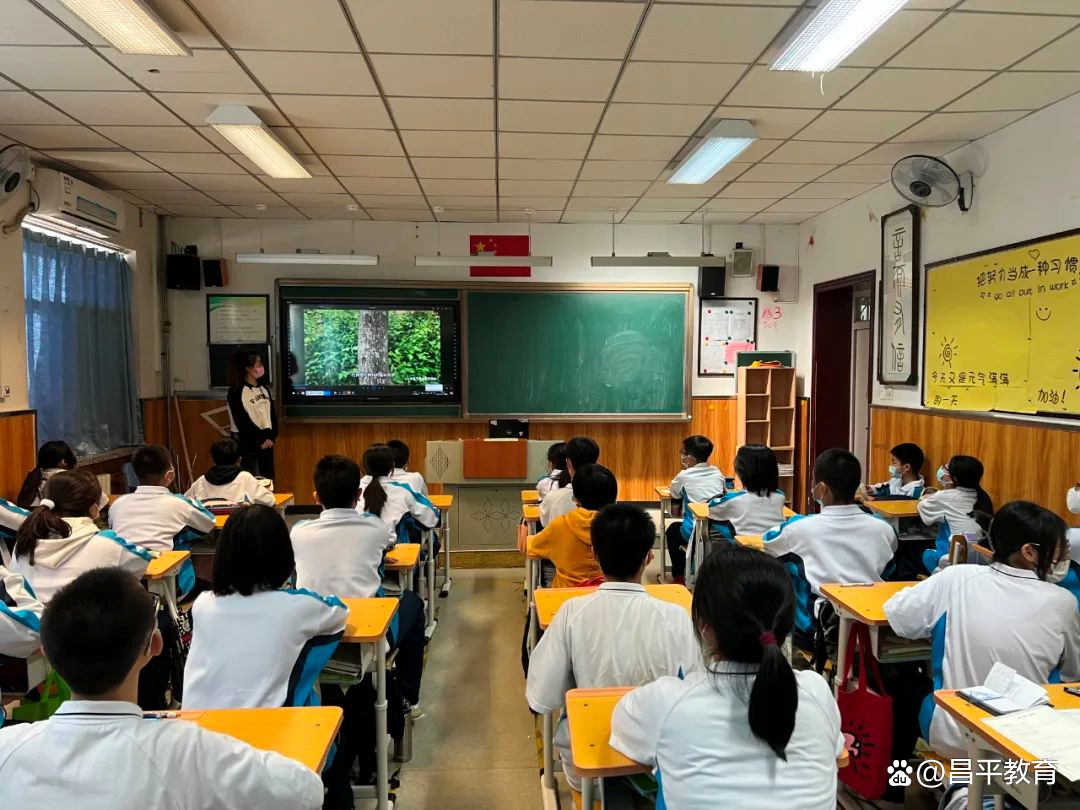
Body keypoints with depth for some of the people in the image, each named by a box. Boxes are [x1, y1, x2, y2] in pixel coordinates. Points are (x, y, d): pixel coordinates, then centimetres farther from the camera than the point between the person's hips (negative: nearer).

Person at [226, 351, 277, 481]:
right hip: (248, 442, -6)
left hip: (267, 440, 6)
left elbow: (272, 414, 10)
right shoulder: (236, 392, -8)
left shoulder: (264, 389, 11)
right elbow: (242, 421, -12)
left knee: (268, 480, 7)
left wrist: (272, 436, -2)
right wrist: (260, 440, -10)